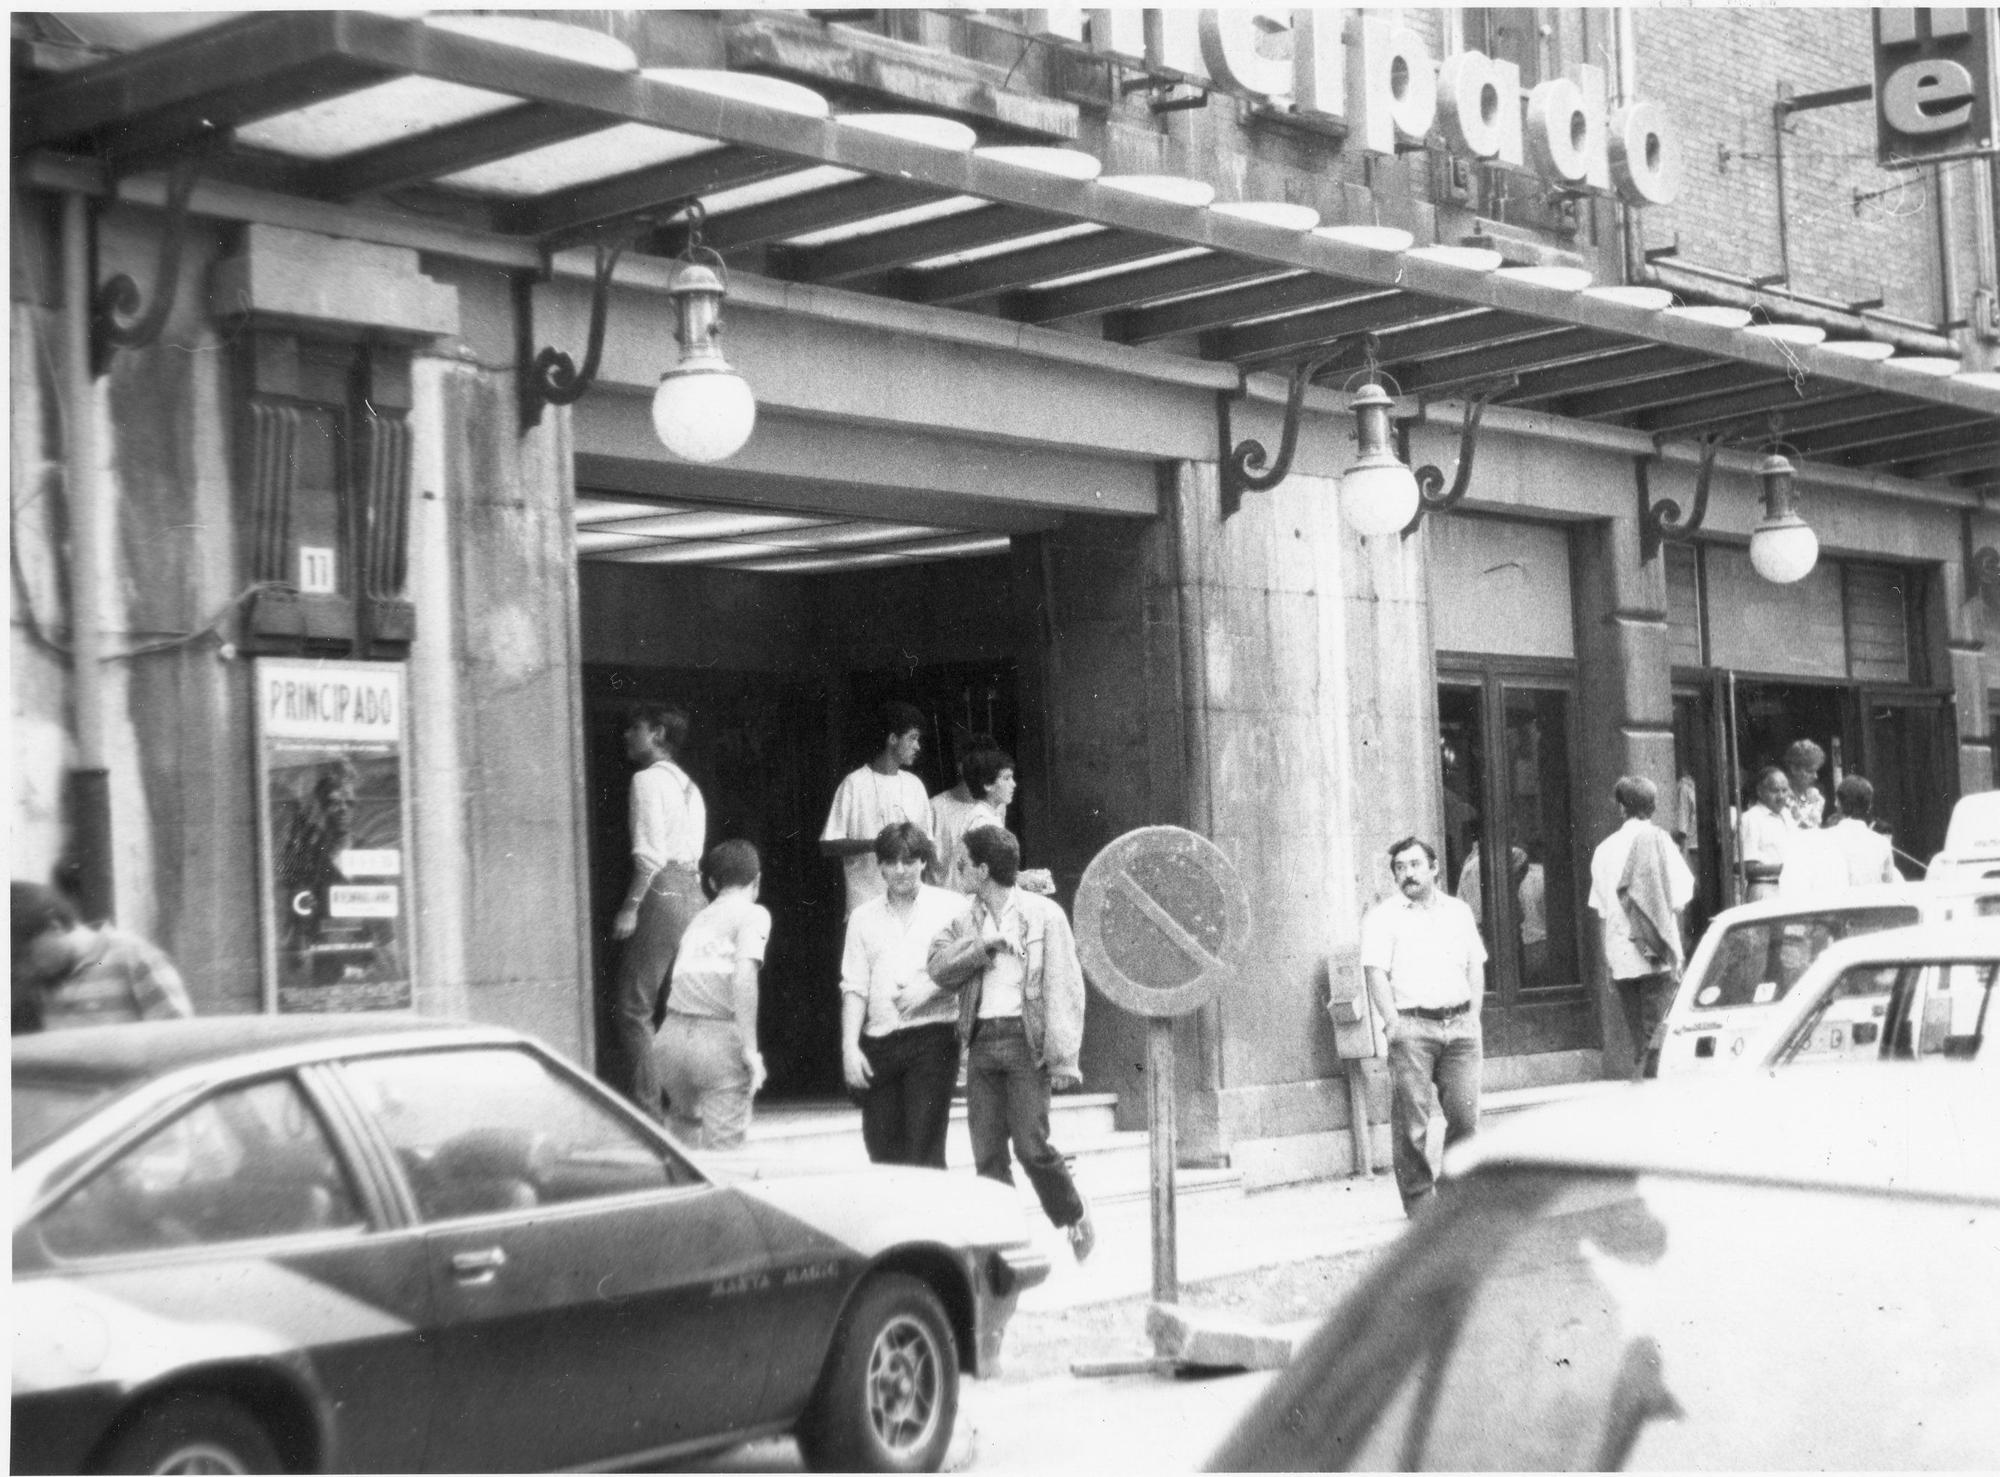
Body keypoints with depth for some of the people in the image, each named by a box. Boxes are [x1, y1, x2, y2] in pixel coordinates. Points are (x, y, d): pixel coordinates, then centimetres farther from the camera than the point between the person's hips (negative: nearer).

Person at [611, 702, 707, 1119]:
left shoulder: (649, 779, -6)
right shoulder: (688, 785, 19)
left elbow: (650, 854, -15)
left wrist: (630, 906, -17)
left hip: (661, 893, -9)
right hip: (693, 889, 9)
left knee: (635, 1007, -7)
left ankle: (645, 1107, -11)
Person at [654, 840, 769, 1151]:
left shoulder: (699, 918, 22)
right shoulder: (752, 915, 3)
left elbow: (681, 976, 17)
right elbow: (743, 977, -12)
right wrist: (750, 1049, -13)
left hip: (673, 1031, 5)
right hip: (719, 1039, -5)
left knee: (684, 1118, 28)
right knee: (723, 1147, 2)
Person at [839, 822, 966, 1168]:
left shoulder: (951, 907, 4)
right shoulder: (864, 917, 14)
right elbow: (854, 986, 10)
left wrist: (926, 991, -16)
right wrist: (849, 1047, 0)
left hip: (932, 1038, -3)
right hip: (878, 1044, 3)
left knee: (924, 1151, -8)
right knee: (882, 1152, 4)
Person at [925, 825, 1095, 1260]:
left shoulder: (1043, 914, 0)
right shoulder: (963, 919, 15)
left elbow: (1064, 986, -3)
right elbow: (940, 968, 3)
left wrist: (1063, 1056, -10)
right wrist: (984, 945, -11)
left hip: (1025, 1039, -5)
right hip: (981, 1040, 5)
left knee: (1031, 1145, -9)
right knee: (987, 1152, 1)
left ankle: (1075, 1221, 13)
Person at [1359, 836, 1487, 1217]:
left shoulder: (1459, 911, 17)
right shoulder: (1382, 917, 3)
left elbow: (1476, 965, 19)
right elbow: (1375, 972, -5)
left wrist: (1473, 1017, 8)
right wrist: (1393, 1023, -14)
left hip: (1459, 1024, 4)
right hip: (1412, 1027, -4)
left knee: (1465, 1114, -1)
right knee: (1411, 1121, -5)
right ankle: (1418, 1198, 3)